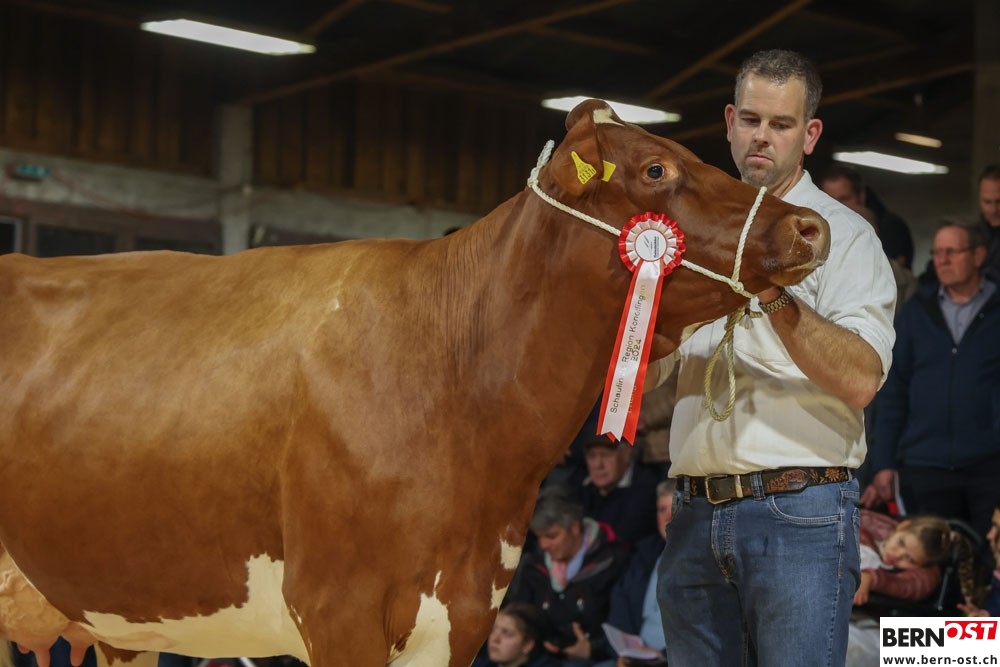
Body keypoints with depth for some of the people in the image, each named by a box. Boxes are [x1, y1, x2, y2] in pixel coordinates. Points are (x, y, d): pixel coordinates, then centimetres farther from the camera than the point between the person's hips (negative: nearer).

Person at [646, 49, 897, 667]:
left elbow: (861, 379, -15)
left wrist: (774, 296, -26)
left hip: (799, 517, -5)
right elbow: (641, 372, 17)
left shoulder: (843, 234, -1)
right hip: (698, 516, 5)